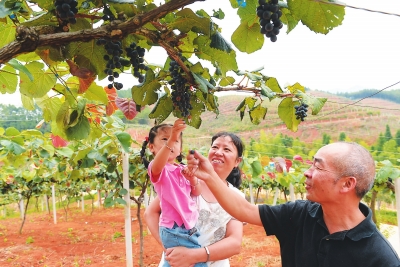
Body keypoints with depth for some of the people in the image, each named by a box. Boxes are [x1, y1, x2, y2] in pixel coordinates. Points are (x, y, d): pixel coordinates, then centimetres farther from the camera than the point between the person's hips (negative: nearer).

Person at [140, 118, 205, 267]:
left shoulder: (182, 169, 11)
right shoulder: (157, 169, -11)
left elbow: (197, 193, 10)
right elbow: (158, 164, -37)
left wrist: (192, 176, -10)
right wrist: (170, 139, -51)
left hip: (188, 227, 7)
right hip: (175, 229, -7)